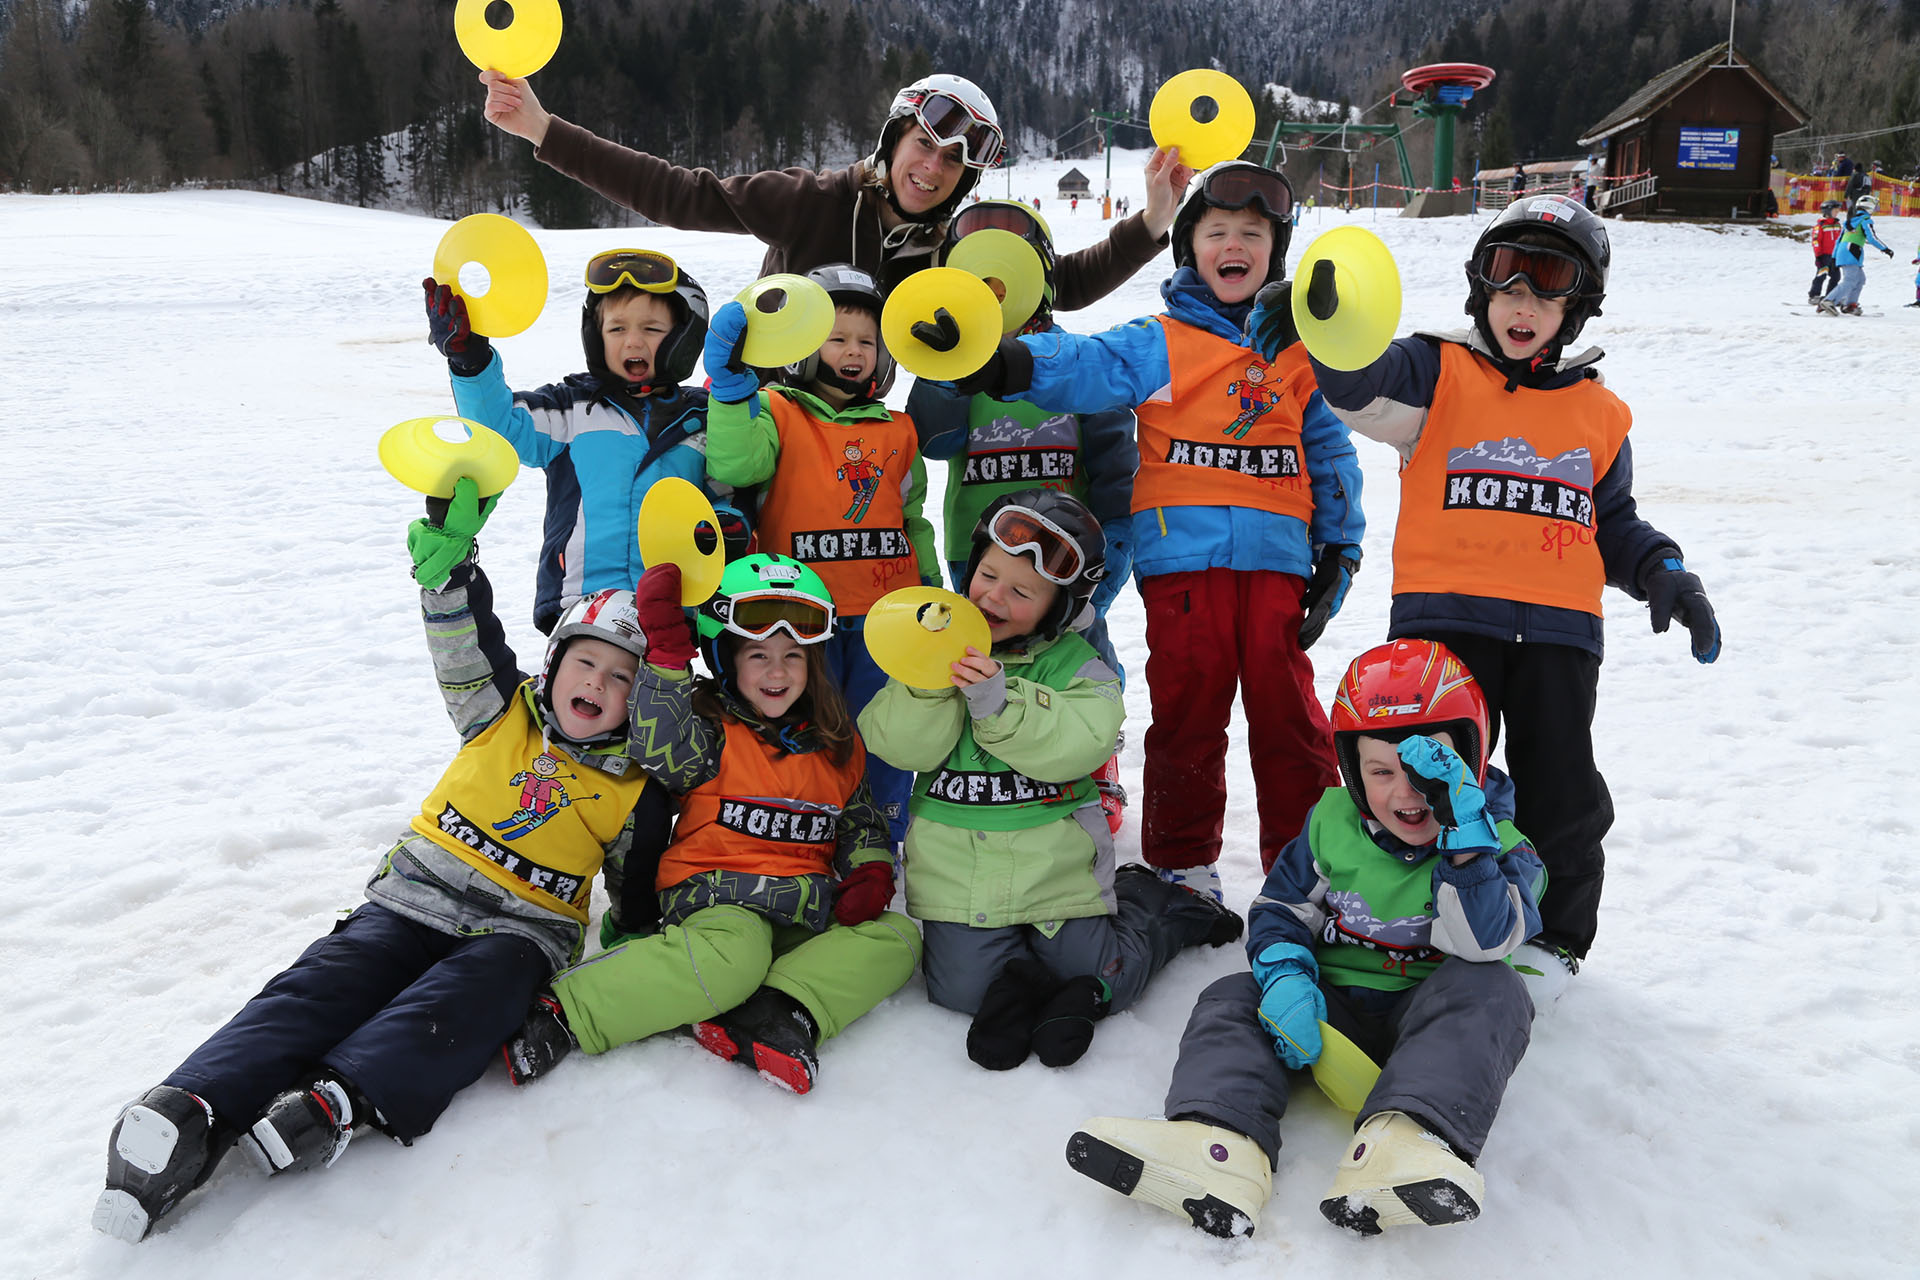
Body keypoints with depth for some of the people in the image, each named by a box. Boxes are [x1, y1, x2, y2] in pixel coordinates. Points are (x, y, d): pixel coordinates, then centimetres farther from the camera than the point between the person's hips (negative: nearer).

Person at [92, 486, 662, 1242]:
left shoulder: (634, 793, 10)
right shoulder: (503, 715, 11)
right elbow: (465, 643, -3)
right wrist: (451, 556, -18)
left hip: (519, 930, -2)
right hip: (417, 897, 2)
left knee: (468, 996, -36)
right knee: (329, 980, -25)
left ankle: (338, 1101, -57)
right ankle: (196, 1108, -43)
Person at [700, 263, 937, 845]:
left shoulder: (897, 431, 13)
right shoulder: (776, 412, 0)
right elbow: (735, 466, -21)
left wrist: (929, 587, 16)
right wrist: (732, 385, -30)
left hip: (884, 613, 4)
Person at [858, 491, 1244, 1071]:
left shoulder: (1075, 666, -3)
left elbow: (1076, 747, -21)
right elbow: (901, 747, -8)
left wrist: (1001, 703, -31)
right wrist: (928, 682, -24)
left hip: (1054, 864, -1)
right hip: (958, 865, 2)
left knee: (1103, 983, 4)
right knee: (961, 989, -10)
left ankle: (1147, 900, 29)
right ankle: (1020, 973, 18)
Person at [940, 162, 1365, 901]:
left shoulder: (1300, 351, 14)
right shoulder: (1159, 345, 5)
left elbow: (1330, 457, 18)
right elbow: (1085, 367, -13)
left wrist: (1338, 556, 12)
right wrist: (1006, 363, -33)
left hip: (1276, 560, 2)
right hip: (1183, 556, -2)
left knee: (1289, 710, 4)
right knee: (1187, 709, 4)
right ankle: (1181, 864, 19)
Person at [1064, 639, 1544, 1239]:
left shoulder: (1496, 844, -7)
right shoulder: (1333, 824, 2)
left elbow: (1484, 941, -24)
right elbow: (1282, 908, 7)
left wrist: (1463, 831, -32)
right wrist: (1286, 977, -14)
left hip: (1428, 1016, -3)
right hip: (1331, 1006, 3)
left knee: (1493, 993, -32)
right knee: (1233, 997, -15)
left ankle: (1405, 1140, -55)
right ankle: (1219, 1142, -44)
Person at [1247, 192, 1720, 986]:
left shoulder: (1599, 414, 15)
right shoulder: (1437, 375, 4)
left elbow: (1613, 522, 24)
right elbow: (1363, 384, -17)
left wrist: (1662, 572, 6)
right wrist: (1324, 323, -39)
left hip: (1559, 629, 3)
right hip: (1444, 617, -3)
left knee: (1560, 797, 8)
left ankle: (1554, 936, 29)